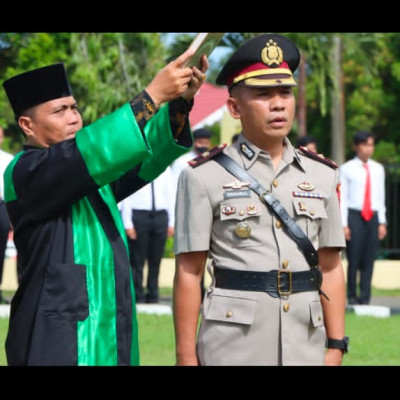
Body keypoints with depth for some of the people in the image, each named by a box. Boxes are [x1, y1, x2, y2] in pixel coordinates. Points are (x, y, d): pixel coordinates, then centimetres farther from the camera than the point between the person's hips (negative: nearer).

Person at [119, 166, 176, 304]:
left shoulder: (165, 170, 13)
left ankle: (153, 295, 10)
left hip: (161, 216, 3)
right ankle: (138, 295, 2)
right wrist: (128, 224, -7)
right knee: (137, 259, -3)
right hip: (138, 215, -3)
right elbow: (126, 199, 1)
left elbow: (171, 196, 14)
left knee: (156, 259, 3)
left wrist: (172, 223, 7)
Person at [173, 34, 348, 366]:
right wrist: (186, 357, -6)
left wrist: (336, 346, 6)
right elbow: (188, 275, -3)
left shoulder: (322, 176, 10)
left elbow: (331, 268, 11)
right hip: (233, 347, -3)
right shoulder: (205, 176, -2)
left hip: (307, 346, 4)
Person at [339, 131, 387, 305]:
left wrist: (382, 222, 10)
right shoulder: (346, 169, 1)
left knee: (369, 260, 1)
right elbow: (342, 198, -1)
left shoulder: (378, 169, 13)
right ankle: (351, 296, 6)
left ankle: (365, 297, 5)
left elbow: (380, 197, 15)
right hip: (354, 216, -3)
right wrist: (344, 224, -6)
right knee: (354, 259, -6)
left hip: (373, 217, 3)